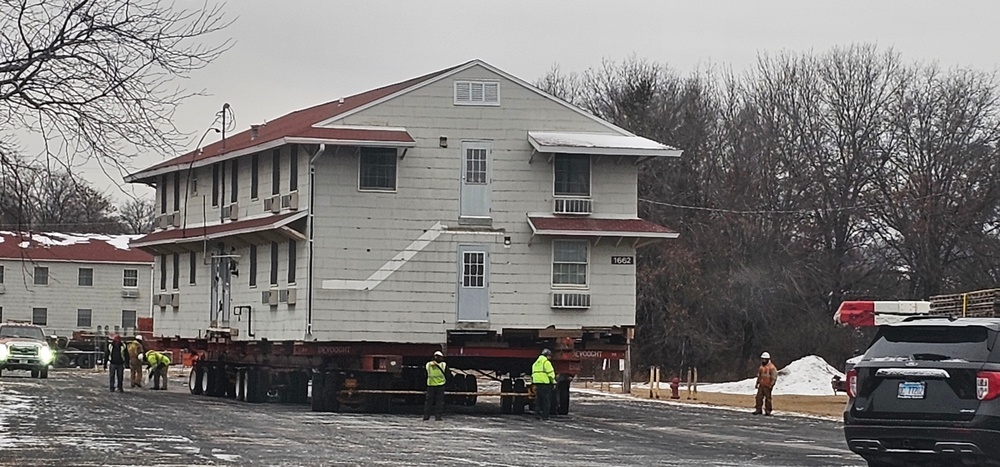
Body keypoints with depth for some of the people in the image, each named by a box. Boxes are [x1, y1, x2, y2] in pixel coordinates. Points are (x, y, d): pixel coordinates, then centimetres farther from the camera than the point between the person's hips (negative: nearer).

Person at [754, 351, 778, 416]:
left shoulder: (771, 367, -9)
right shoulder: (761, 367, 16)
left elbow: (774, 377, -12)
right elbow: (759, 376, 26)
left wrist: (771, 385, -18)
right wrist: (757, 383, 21)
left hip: (767, 386, -7)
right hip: (761, 385, 7)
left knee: (768, 398, -3)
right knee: (759, 397, 2)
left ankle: (768, 410, 3)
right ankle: (758, 410, 8)